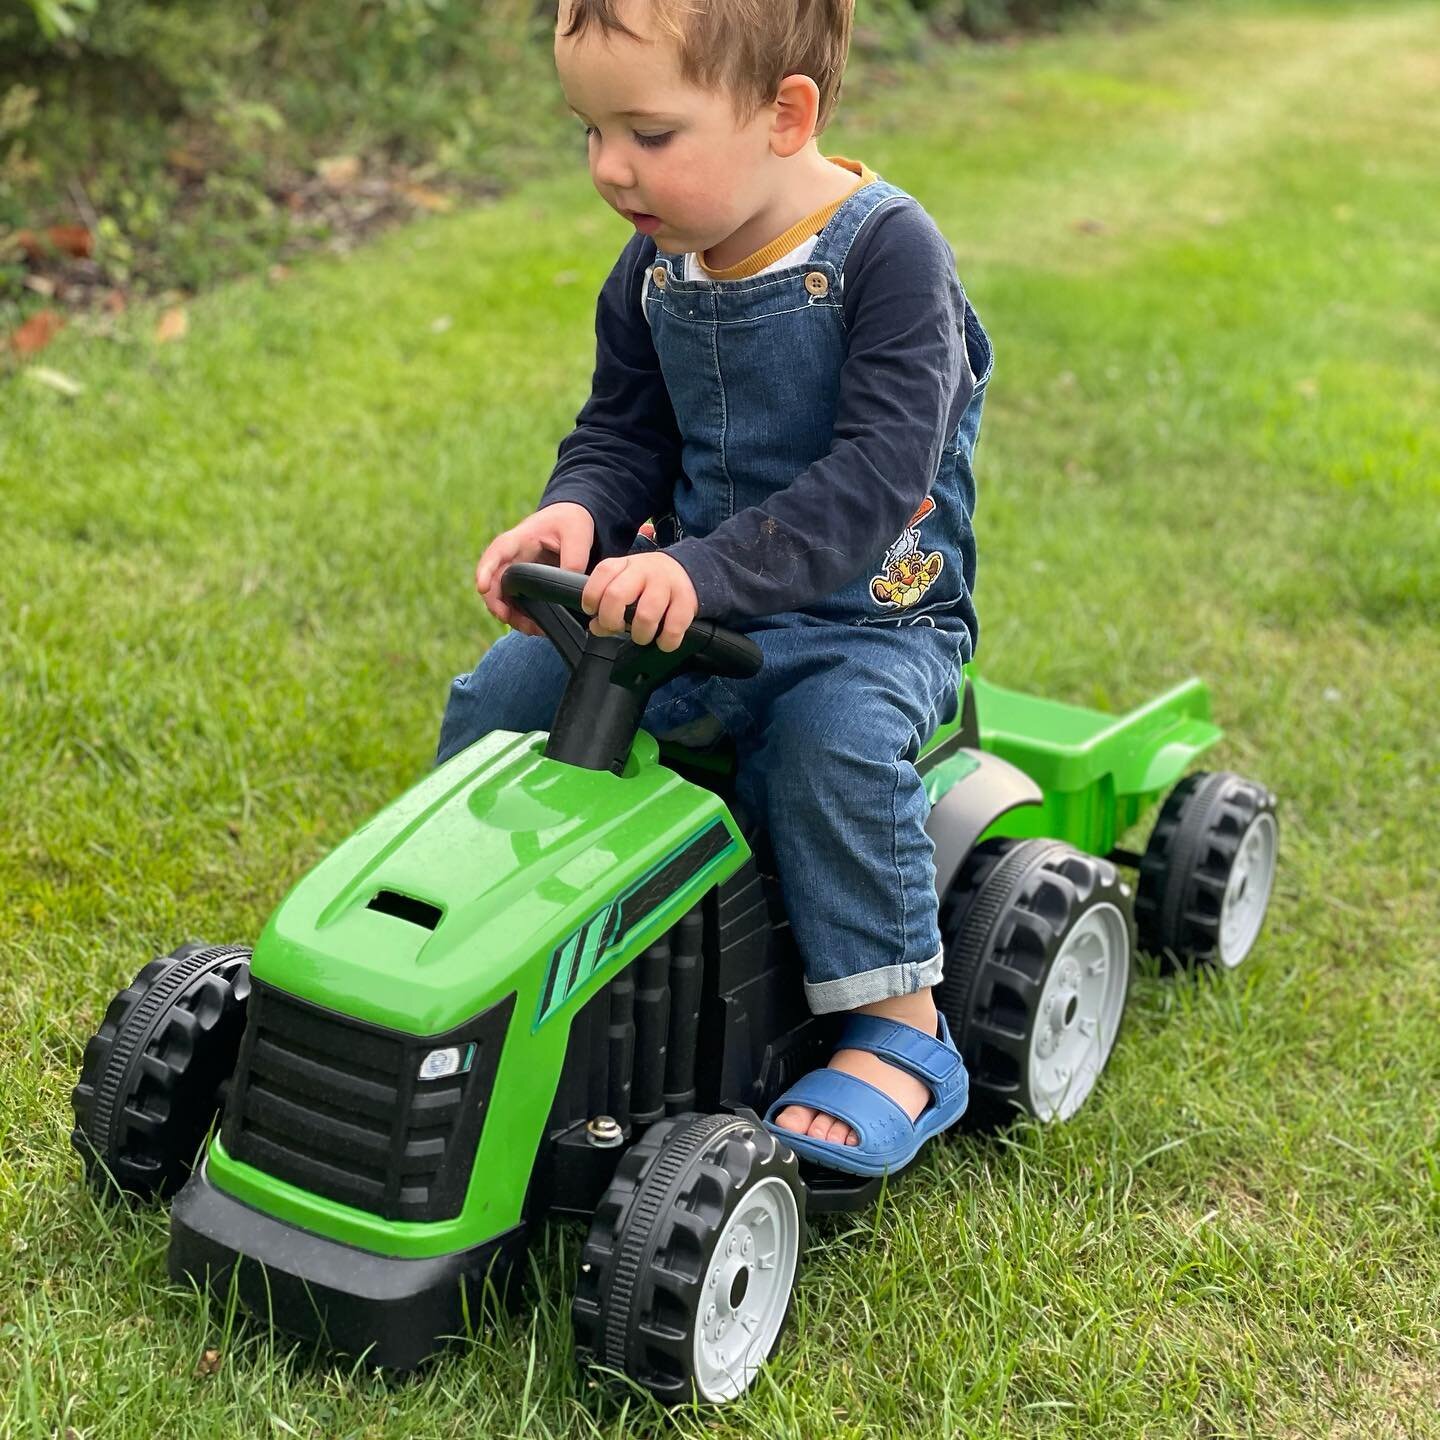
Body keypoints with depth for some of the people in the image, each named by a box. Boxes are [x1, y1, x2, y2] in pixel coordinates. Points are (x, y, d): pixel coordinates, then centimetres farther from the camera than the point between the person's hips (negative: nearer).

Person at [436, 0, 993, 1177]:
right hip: (691, 601, 6)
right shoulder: (656, 270, 3)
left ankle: (901, 1031, -21)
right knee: (501, 695, -7)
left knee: (832, 737, -35)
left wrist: (706, 570, -39)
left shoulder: (887, 253, -18)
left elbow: (876, 477, -28)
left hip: (870, 614, -6)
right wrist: (576, 512, -15)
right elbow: (623, 436, 10)